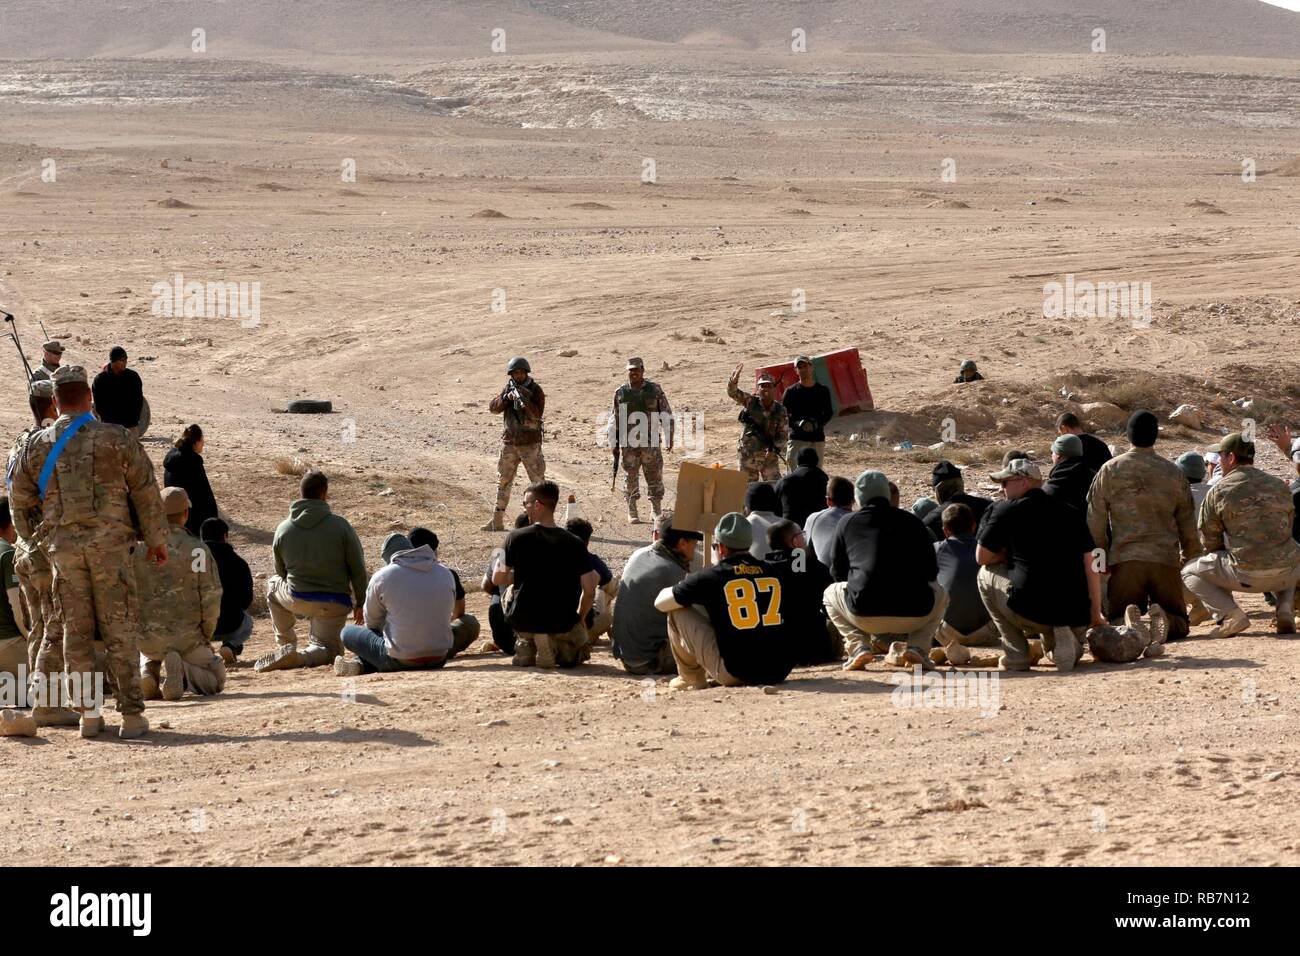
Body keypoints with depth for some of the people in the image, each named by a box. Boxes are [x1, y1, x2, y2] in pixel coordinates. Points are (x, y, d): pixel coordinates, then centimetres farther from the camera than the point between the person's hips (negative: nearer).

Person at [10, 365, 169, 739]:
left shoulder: (36, 446, 5)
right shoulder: (115, 438, -2)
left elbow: (20, 498, 12)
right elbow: (145, 489, 1)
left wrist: (33, 540, 26)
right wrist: (156, 539, 10)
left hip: (62, 546, 2)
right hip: (110, 541, -2)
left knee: (76, 630, 9)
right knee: (120, 628, 1)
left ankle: (88, 713, 9)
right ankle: (131, 714, -2)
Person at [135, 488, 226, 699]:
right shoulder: (198, 550, -10)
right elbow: (211, 599, -10)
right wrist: (205, 637, 6)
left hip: (146, 637, 3)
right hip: (185, 637, -3)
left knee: (148, 659, 37)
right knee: (215, 680, 18)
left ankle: (146, 674, 0)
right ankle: (180, 672, -14)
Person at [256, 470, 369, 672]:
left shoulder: (283, 529, -2)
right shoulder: (340, 526, -10)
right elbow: (358, 569, -6)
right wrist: (359, 604, 8)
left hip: (296, 600, 2)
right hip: (335, 605, -2)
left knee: (274, 584, 33)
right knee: (328, 649, 18)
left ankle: (286, 645, 26)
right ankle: (300, 657, -17)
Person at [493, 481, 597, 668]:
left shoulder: (516, 538, -8)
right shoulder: (574, 544, -5)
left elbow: (498, 578, 2)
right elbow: (589, 591, -6)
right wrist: (579, 618, 12)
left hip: (523, 622, -1)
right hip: (562, 623, 1)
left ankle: (525, 646, 7)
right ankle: (564, 647, -4)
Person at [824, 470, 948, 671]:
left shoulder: (848, 523, 12)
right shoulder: (912, 521, 14)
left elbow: (837, 573, 19)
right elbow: (931, 572, 17)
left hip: (865, 617, -1)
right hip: (914, 616, 1)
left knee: (831, 594, 32)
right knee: (940, 595, 34)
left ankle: (858, 646, 7)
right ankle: (917, 647, 8)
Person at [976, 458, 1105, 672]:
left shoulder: (1005, 510, 3)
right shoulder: (1071, 513, 14)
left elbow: (982, 557, 10)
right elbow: (1090, 568, 13)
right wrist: (1096, 614, 19)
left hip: (1030, 612, -6)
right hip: (1076, 617, 6)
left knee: (987, 575, 21)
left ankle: (1016, 656, 12)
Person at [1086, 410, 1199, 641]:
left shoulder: (1109, 471, 4)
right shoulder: (1173, 473, 7)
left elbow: (1095, 523, 3)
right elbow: (1187, 523, 13)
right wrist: (1190, 559, 27)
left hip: (1124, 560, 0)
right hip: (1165, 560, 0)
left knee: (1118, 621, 9)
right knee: (1178, 622, 10)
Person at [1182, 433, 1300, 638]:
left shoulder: (1217, 492, 0)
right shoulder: (1280, 486, 12)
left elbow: (1209, 542, 6)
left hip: (1245, 574, -4)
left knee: (1189, 572, 19)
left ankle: (1230, 615, -4)